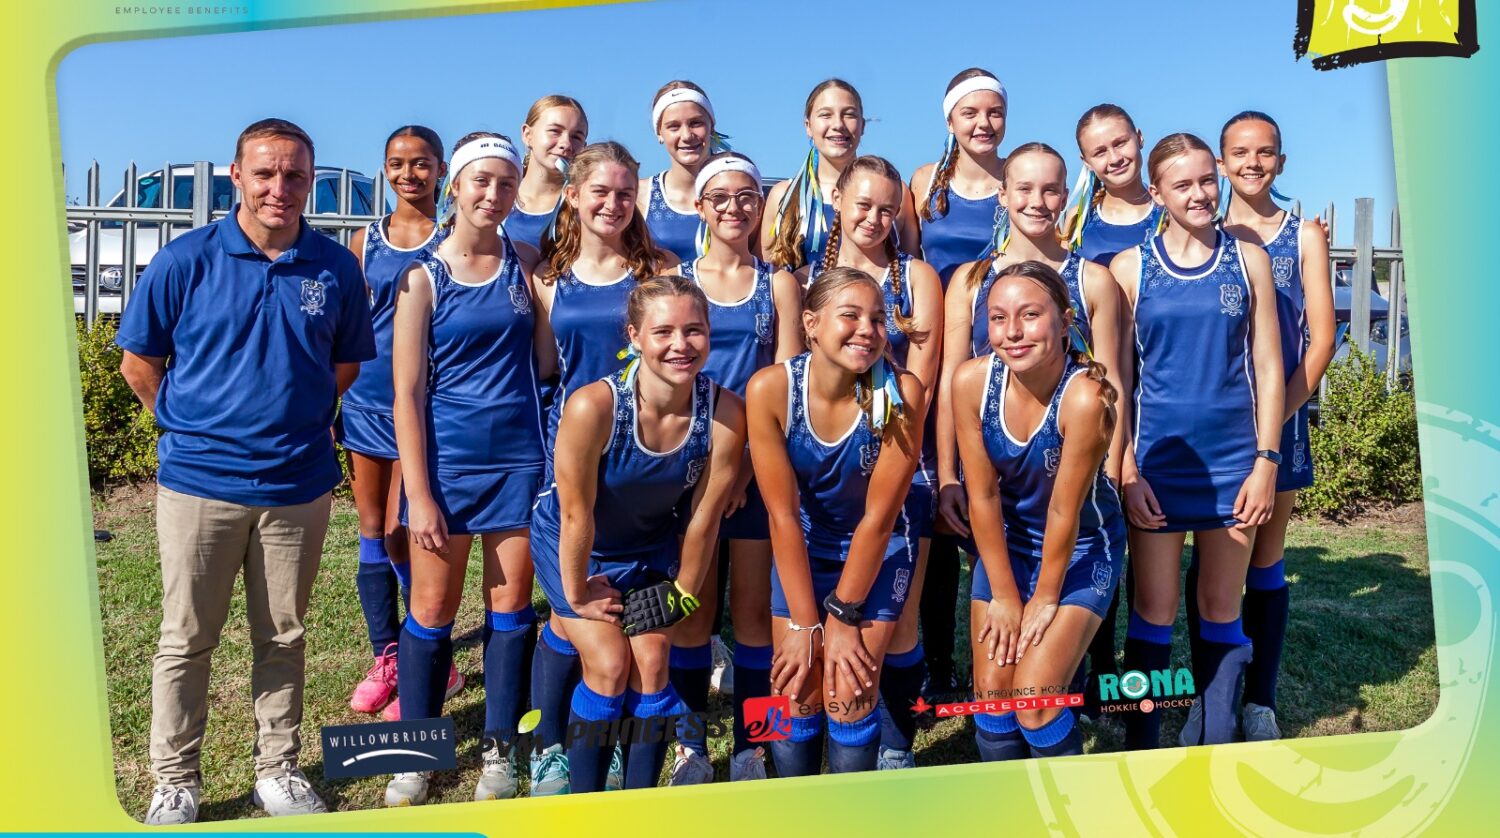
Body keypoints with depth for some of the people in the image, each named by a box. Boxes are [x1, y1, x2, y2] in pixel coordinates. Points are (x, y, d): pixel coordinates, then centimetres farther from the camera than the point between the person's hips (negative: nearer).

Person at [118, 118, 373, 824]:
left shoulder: (336, 268, 0)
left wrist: (299, 419, 9)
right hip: (198, 480, -1)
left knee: (283, 636, 12)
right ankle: (175, 782, 24)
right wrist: (189, 427, 5)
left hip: (298, 484, 2)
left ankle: (278, 770, 27)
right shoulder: (186, 260, -5)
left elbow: (349, 362, 13)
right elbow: (138, 361, 5)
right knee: (186, 639, 8)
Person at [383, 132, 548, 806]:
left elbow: (546, 360, 6)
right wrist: (418, 494, -9)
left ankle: (499, 749, 24)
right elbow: (407, 392, -5)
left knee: (511, 604, 9)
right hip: (447, 459, -2)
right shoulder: (424, 277, -2)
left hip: (519, 457, 2)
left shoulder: (523, 265, 6)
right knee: (433, 610, 6)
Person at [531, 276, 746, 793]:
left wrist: (679, 598, -4)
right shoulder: (593, 406, -36)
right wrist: (579, 595, -11)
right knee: (610, 664, -9)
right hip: (570, 545, -2)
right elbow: (577, 514, -23)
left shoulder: (724, 412, -27)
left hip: (652, 545, 3)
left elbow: (704, 518, -15)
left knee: (651, 663, -4)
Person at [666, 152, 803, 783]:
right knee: (693, 608, 4)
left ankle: (749, 748, 16)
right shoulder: (675, 278, 8)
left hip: (759, 462, 0)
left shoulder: (777, 282, 8)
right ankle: (690, 747, 17)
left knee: (754, 608, 4)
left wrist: (747, 459, -11)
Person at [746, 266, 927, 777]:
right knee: (797, 693, -3)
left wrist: (842, 617, -13)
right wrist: (806, 624, -15)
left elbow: (879, 517, -17)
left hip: (877, 552, -1)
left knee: (848, 695, -9)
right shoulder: (769, 389, -22)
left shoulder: (901, 392, -24)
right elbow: (783, 514, -18)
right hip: (802, 550, 1)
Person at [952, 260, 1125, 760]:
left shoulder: (1084, 396, -31)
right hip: (1006, 543, 4)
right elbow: (983, 496, -13)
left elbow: (1064, 512, -21)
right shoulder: (972, 380, -20)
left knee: (1035, 702, -9)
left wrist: (1045, 598, -10)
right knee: (991, 697, 2)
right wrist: (1005, 595, -6)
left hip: (1082, 549, -3)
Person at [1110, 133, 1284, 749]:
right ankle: (1140, 750, 17)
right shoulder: (1130, 267, 1)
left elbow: (1268, 367, 4)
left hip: (1234, 459, 1)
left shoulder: (1248, 259, 5)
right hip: (1158, 460, -1)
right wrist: (1126, 473, -7)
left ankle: (1211, 748, 24)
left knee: (1221, 610, 10)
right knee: (1153, 611, 4)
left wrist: (1266, 460, -3)